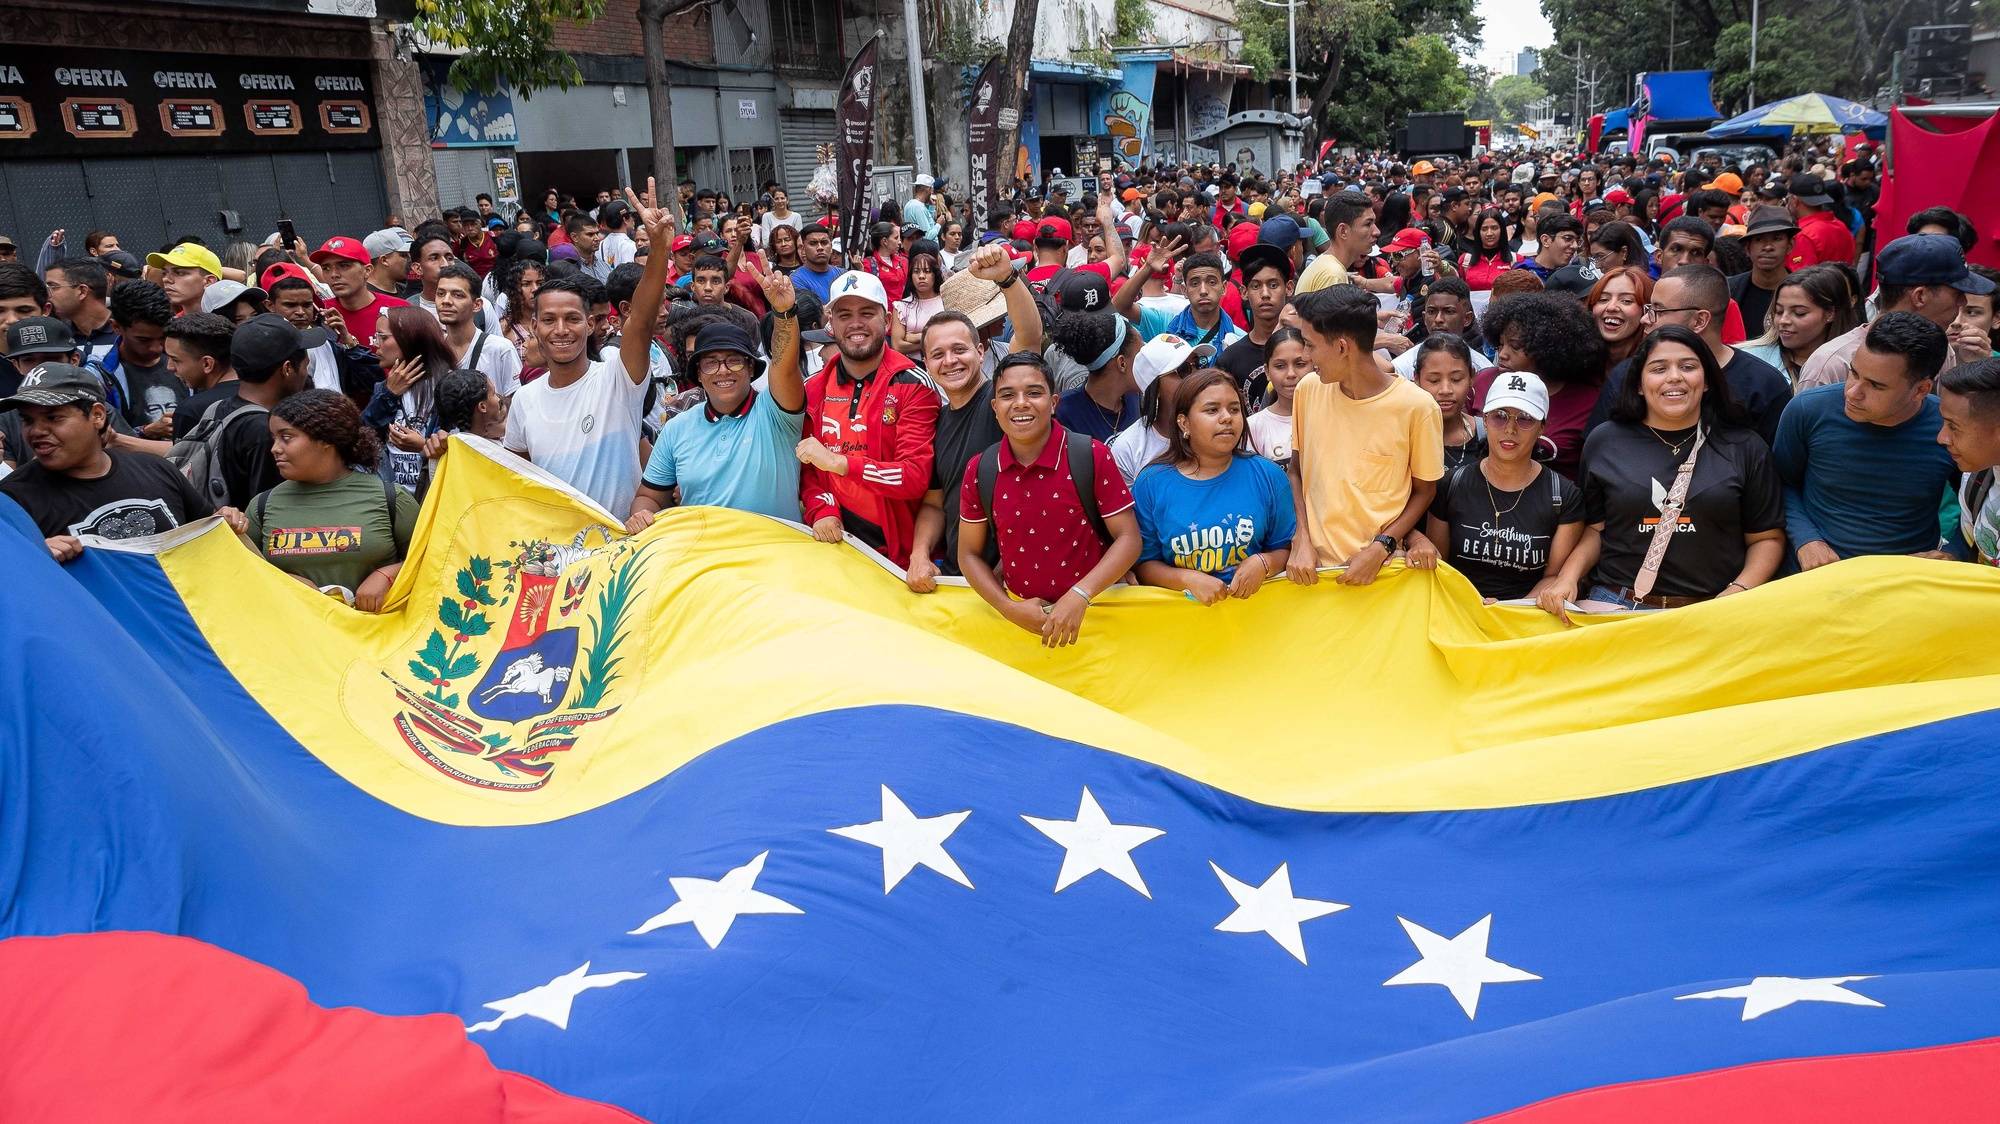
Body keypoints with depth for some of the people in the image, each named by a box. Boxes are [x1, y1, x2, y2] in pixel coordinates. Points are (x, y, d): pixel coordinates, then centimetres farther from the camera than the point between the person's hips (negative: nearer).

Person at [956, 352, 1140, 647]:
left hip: (1091, 609, -2)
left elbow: (1128, 539, -8)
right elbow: (969, 553, 6)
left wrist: (1079, 596, -19)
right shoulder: (979, 471, -2)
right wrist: (1009, 608, -8)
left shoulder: (1092, 457, -9)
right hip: (1022, 617, 2)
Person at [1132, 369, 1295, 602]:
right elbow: (1144, 563, 3)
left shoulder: (1267, 475, 5)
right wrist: (1188, 579, -13)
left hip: (1252, 601, 5)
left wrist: (1263, 563, -9)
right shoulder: (1151, 483, 1)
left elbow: (1287, 548, 12)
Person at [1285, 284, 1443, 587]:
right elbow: (1296, 470, 6)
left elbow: (1425, 490, -2)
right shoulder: (1308, 389, -3)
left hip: (1380, 570, -2)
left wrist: (1380, 548, -12)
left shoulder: (1416, 406, -12)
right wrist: (1302, 541, -4)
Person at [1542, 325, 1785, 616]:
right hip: (1616, 605, -1)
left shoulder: (1746, 447, 9)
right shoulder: (1604, 442, 9)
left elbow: (1767, 537, 11)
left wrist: (1739, 592, -5)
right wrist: (1568, 578, -5)